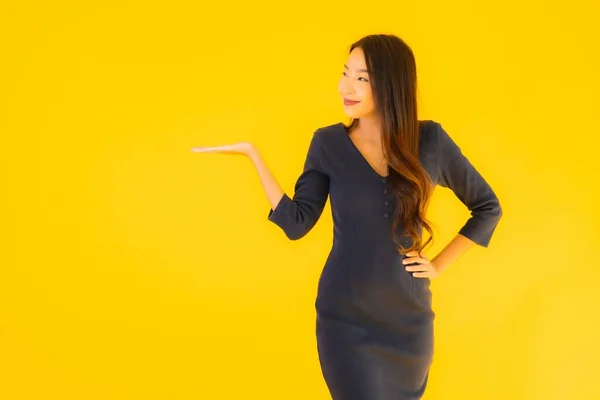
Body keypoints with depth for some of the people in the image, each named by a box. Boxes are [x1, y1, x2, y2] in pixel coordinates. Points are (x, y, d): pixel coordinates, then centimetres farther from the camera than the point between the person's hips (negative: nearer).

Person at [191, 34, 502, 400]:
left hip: (408, 320, 2)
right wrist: (252, 153, -11)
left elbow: (488, 207, 5)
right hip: (345, 319, -1)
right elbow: (296, 223, -8)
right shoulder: (328, 143, -5)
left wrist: (440, 265, -1)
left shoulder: (431, 140, -6)